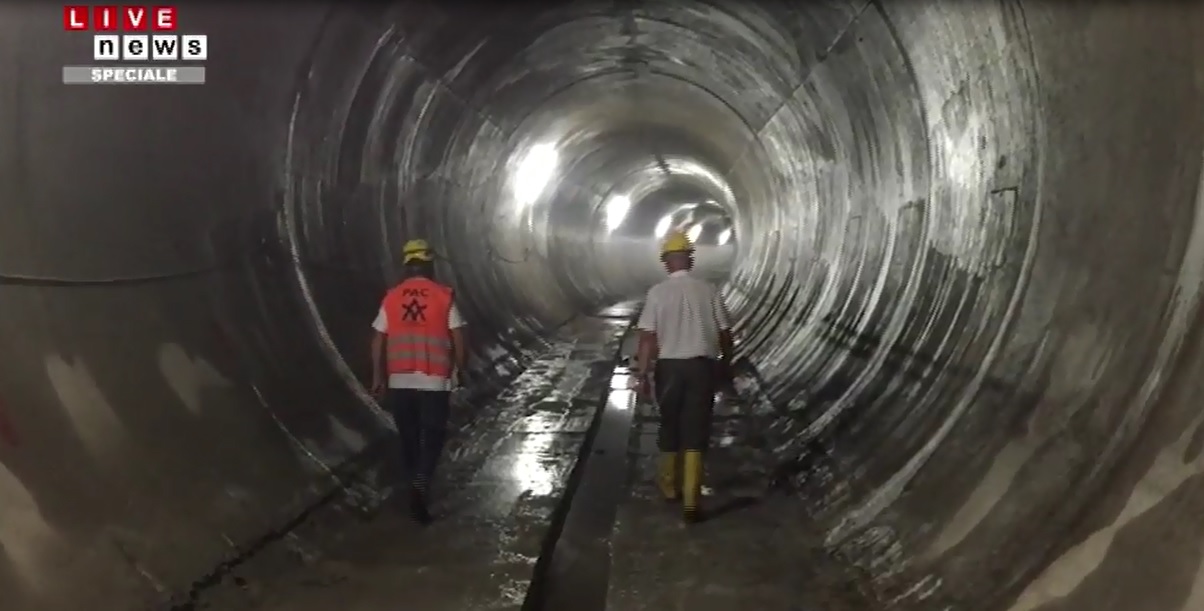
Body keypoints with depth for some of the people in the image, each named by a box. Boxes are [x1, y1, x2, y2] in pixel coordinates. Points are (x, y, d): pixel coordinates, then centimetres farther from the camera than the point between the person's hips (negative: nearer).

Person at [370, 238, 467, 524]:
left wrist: (378, 377, 13)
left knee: (408, 436, 17)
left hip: (400, 380, 3)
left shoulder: (391, 297, 4)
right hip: (434, 380, -3)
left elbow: (378, 340, 5)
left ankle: (410, 485, 27)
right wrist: (460, 369, 10)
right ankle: (419, 485, -15)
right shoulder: (444, 296, -4)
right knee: (433, 435, 6)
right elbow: (458, 338, -5)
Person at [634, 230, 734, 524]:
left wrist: (643, 374, -4)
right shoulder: (709, 291, -3)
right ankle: (691, 501, -1)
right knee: (695, 431, 3)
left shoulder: (657, 292, -7)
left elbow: (647, 338, -10)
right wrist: (725, 363, 18)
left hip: (669, 366, 0)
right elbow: (725, 333, 2)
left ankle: (669, 485, 37)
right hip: (702, 367, 0)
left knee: (670, 425, 18)